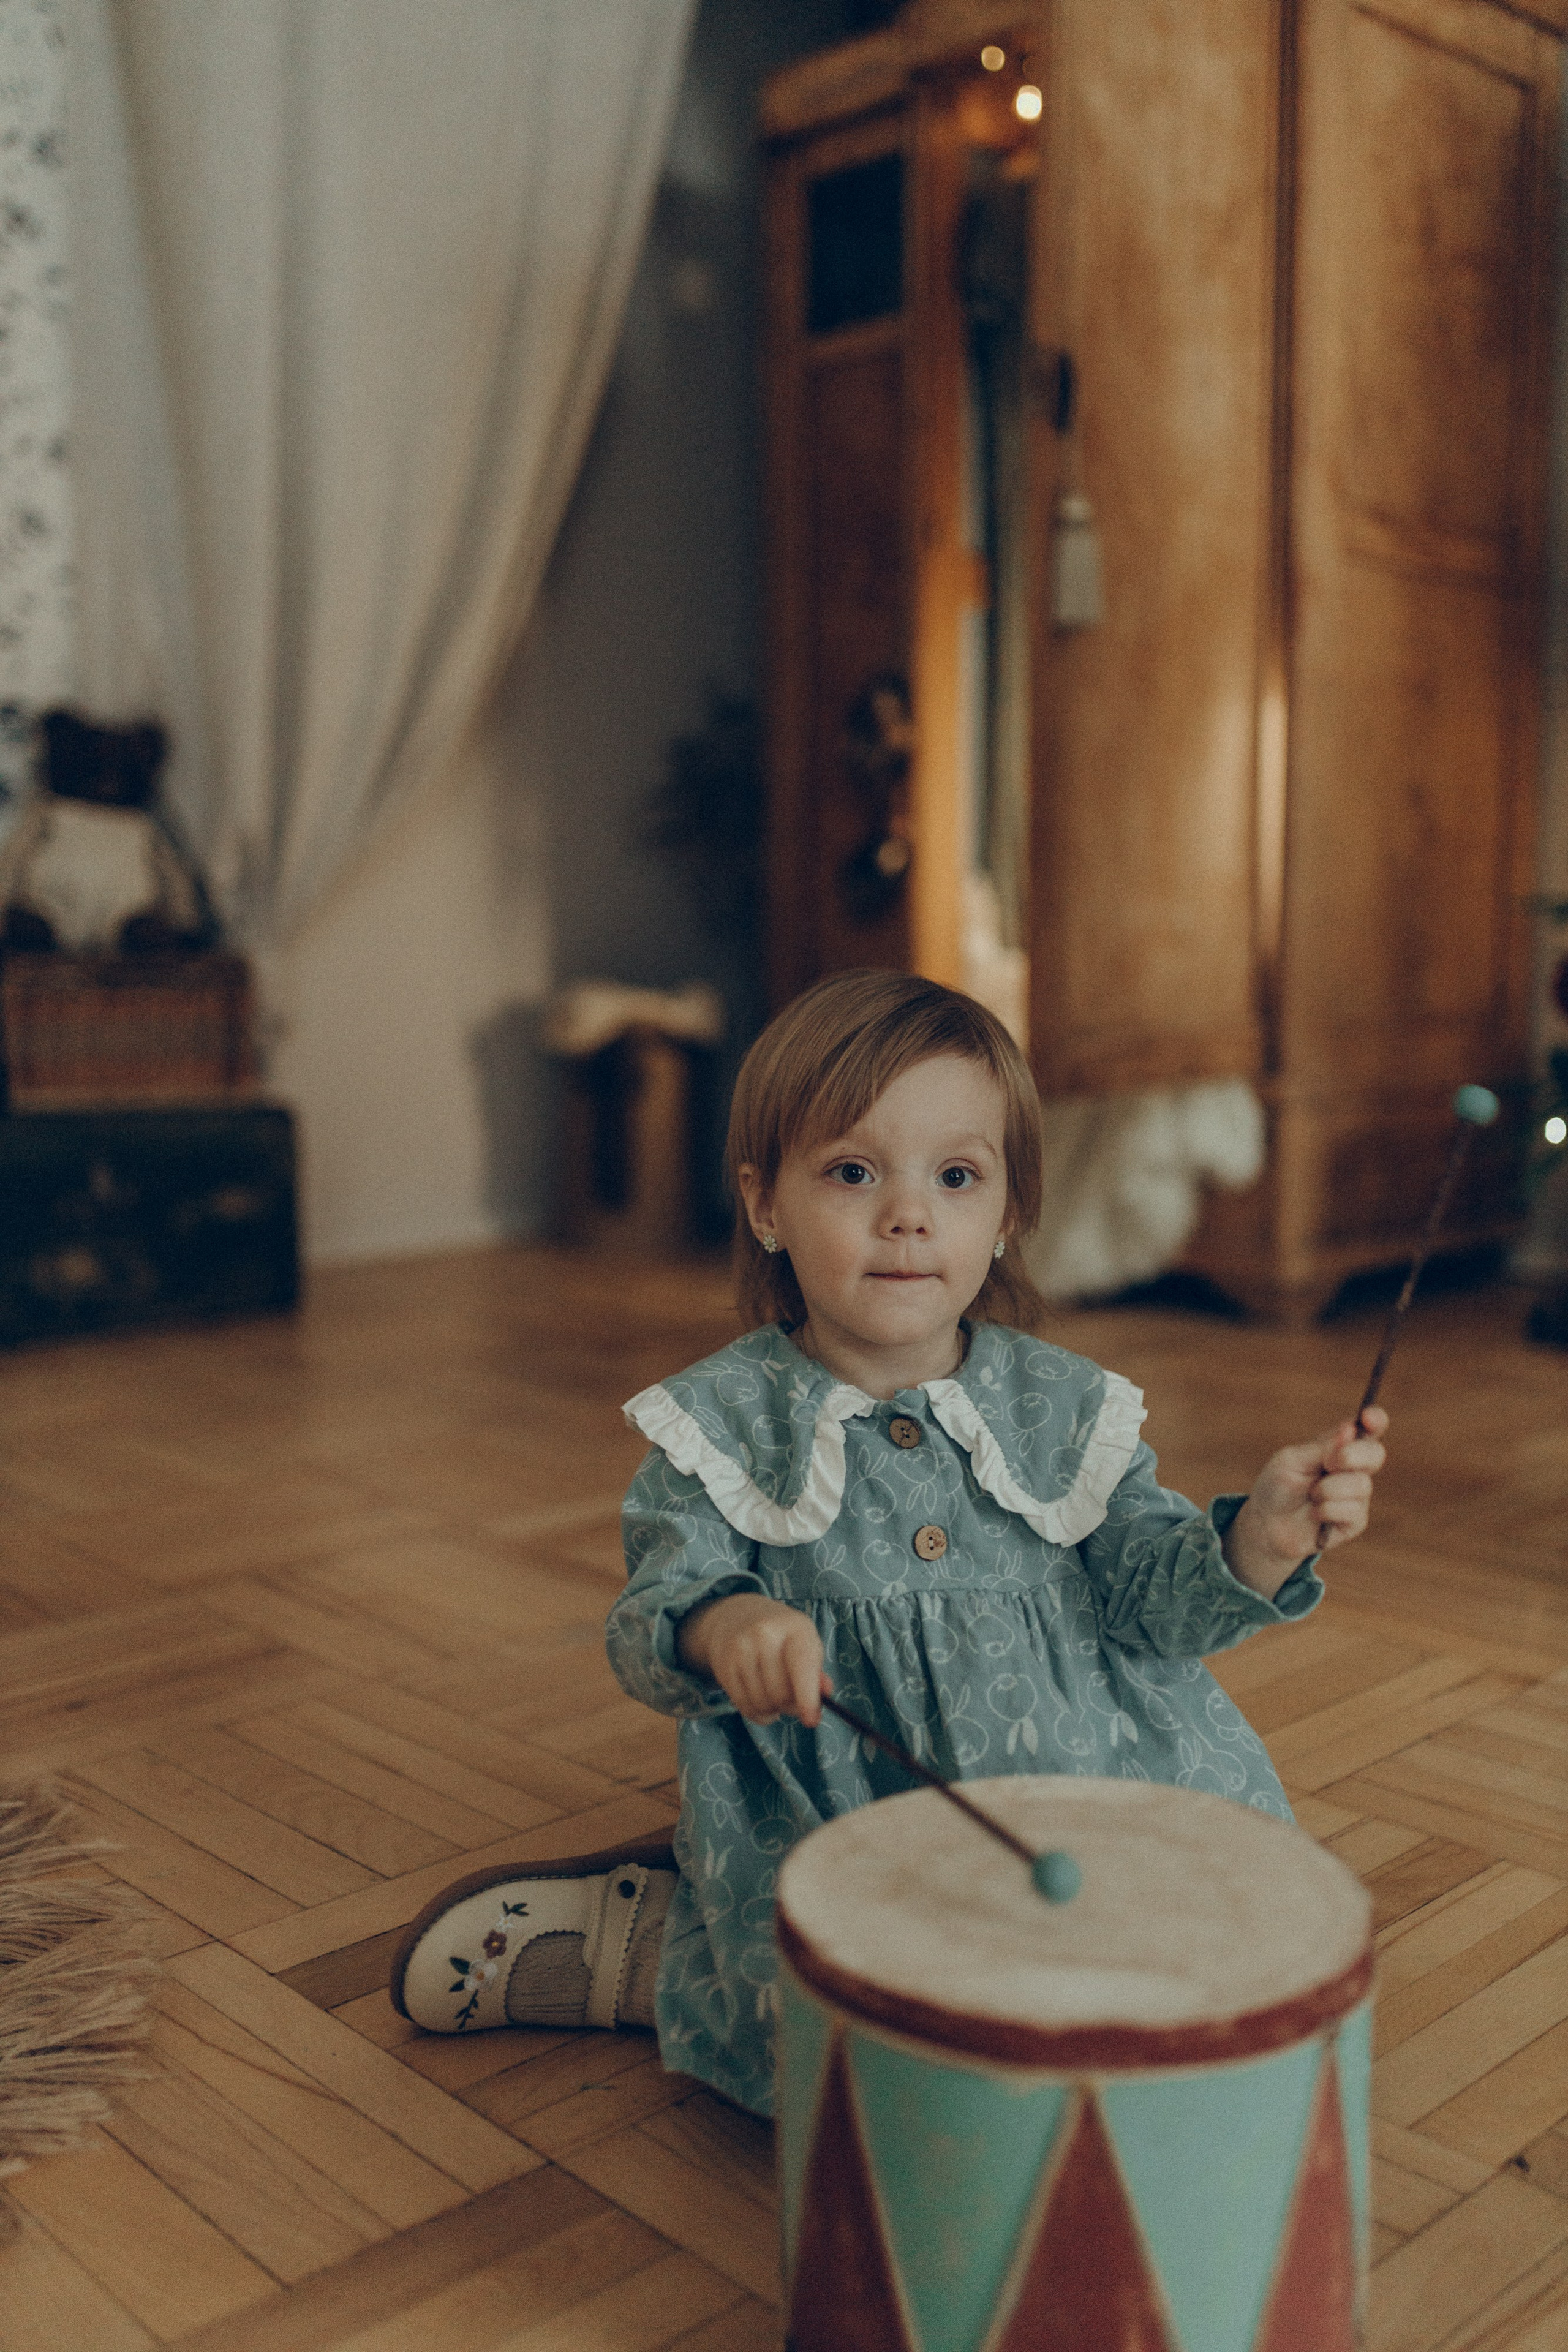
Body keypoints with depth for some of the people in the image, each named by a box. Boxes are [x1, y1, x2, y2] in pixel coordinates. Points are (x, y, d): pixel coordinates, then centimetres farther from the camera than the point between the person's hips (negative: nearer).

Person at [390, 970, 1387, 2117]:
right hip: (821, 1822, -4)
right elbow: (651, 1611, -9)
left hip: (1073, 1787, 5)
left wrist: (1261, 1535, -23)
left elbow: (1149, 1591, -2)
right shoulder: (722, 1424, -4)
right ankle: (651, 1944, 6)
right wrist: (722, 1625, -34)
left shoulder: (1065, 1408, 2)